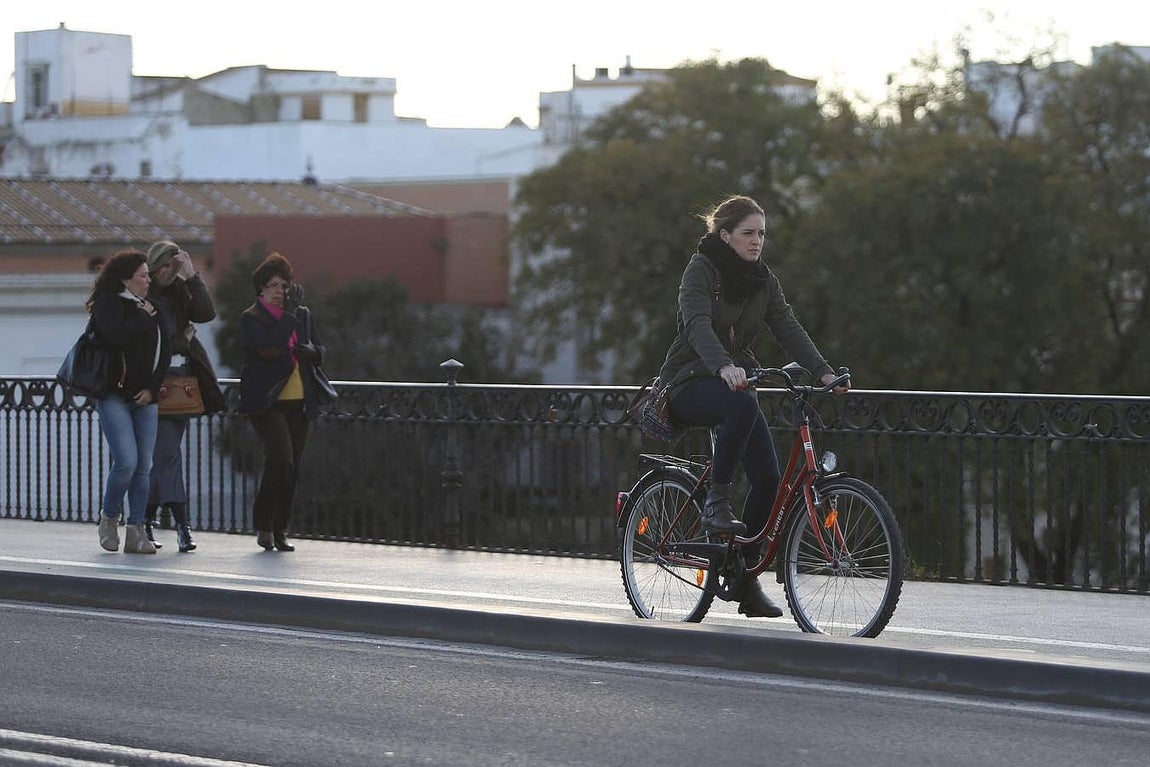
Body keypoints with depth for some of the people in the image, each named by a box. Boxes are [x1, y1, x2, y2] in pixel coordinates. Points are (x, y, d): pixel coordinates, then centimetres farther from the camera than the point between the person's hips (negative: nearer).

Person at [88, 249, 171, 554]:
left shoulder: (150, 307, 15)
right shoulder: (108, 303, -4)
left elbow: (164, 351, 12)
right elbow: (116, 336, -22)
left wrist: (152, 388, 0)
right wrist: (145, 319, -9)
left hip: (144, 397, 6)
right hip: (114, 395, -6)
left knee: (144, 466, 1)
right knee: (127, 461, -14)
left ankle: (136, 532, 4)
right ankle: (109, 518, 8)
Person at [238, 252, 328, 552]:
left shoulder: (303, 315, 14)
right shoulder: (251, 319, -2)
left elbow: (320, 352, 17)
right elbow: (269, 347, -19)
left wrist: (311, 351, -7)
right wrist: (290, 313, -16)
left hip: (298, 403, 5)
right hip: (266, 401, -5)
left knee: (292, 468, 5)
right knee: (281, 458, -19)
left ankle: (280, 530, 14)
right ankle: (264, 524, -5)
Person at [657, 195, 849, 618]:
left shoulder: (763, 280, 8)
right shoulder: (702, 269, -11)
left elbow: (788, 329, -2)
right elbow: (698, 325, -28)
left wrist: (824, 371, -18)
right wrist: (723, 366, -46)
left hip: (735, 382, 6)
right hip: (691, 381, -6)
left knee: (768, 477, -8)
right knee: (742, 405, -39)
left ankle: (746, 579, 4)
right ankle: (716, 498, -23)